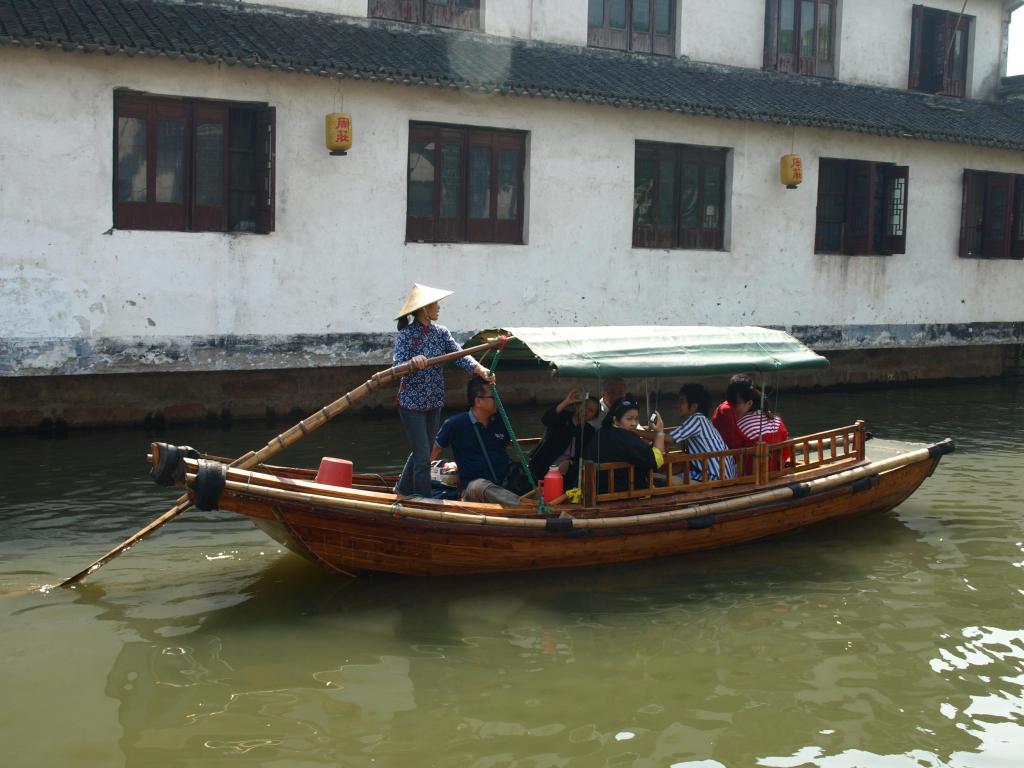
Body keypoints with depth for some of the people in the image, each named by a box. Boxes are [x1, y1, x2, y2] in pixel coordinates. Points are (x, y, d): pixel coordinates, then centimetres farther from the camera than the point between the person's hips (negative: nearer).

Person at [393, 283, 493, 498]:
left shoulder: (441, 332, 2)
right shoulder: (405, 335, -13)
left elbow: (459, 355, -8)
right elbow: (398, 366, -23)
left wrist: (479, 369, -26)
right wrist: (412, 362, -45)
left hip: (434, 404, 6)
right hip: (411, 404, -6)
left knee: (421, 451, 18)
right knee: (423, 457, -5)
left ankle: (403, 490, 37)